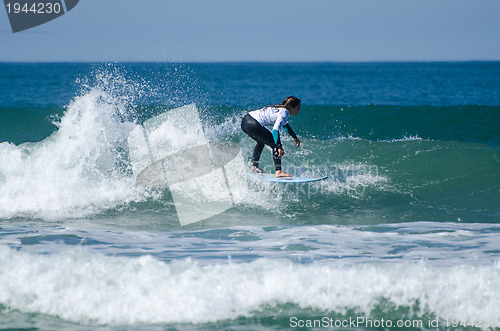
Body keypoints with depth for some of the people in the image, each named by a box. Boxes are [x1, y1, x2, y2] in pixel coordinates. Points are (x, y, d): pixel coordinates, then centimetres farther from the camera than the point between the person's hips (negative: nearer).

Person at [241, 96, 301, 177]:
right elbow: (275, 130, -22)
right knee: (276, 144, -8)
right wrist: (279, 148, -29)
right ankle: (279, 171, -17)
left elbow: (285, 125, 40)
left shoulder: (280, 109, 21)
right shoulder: (284, 113, -8)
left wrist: (295, 137, 49)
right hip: (253, 124, -10)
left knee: (261, 141, 35)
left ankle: (254, 166, 38)